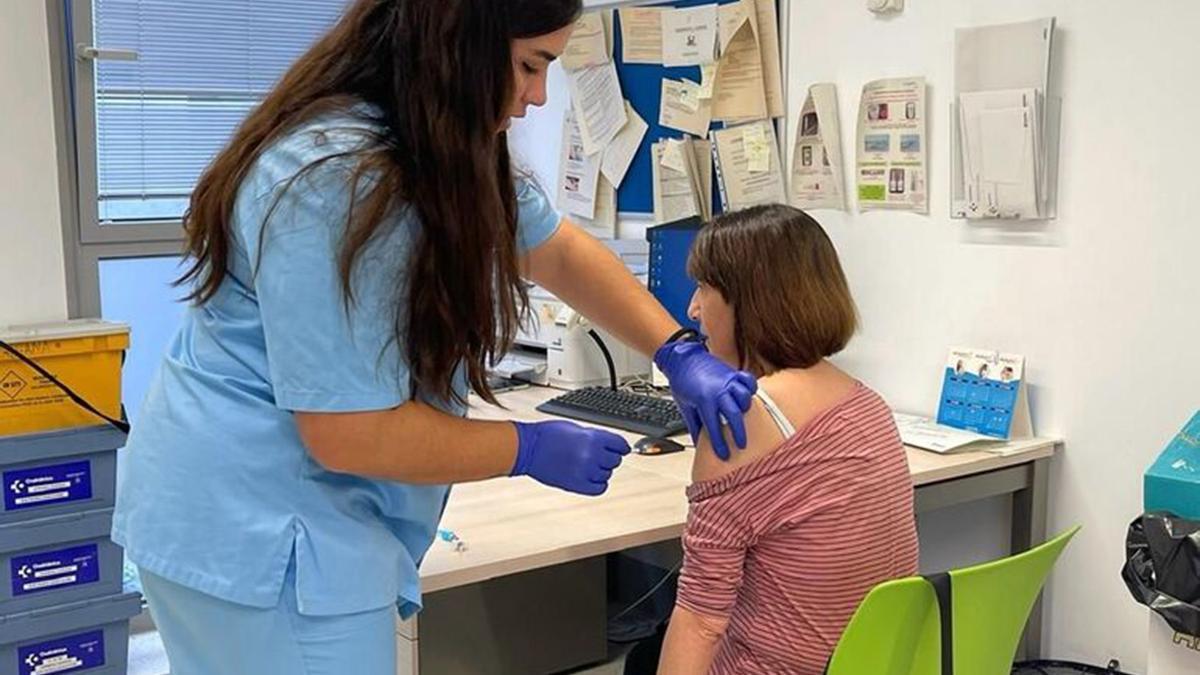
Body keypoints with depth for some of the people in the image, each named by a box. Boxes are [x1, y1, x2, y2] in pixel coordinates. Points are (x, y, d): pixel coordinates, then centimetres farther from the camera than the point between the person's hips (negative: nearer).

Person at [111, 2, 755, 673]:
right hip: (252, 530, -10)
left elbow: (562, 251, 13)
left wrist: (680, 354, 2)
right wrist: (533, 449, -15)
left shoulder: (447, 150, 3)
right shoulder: (333, 186, -28)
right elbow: (353, 436, -27)